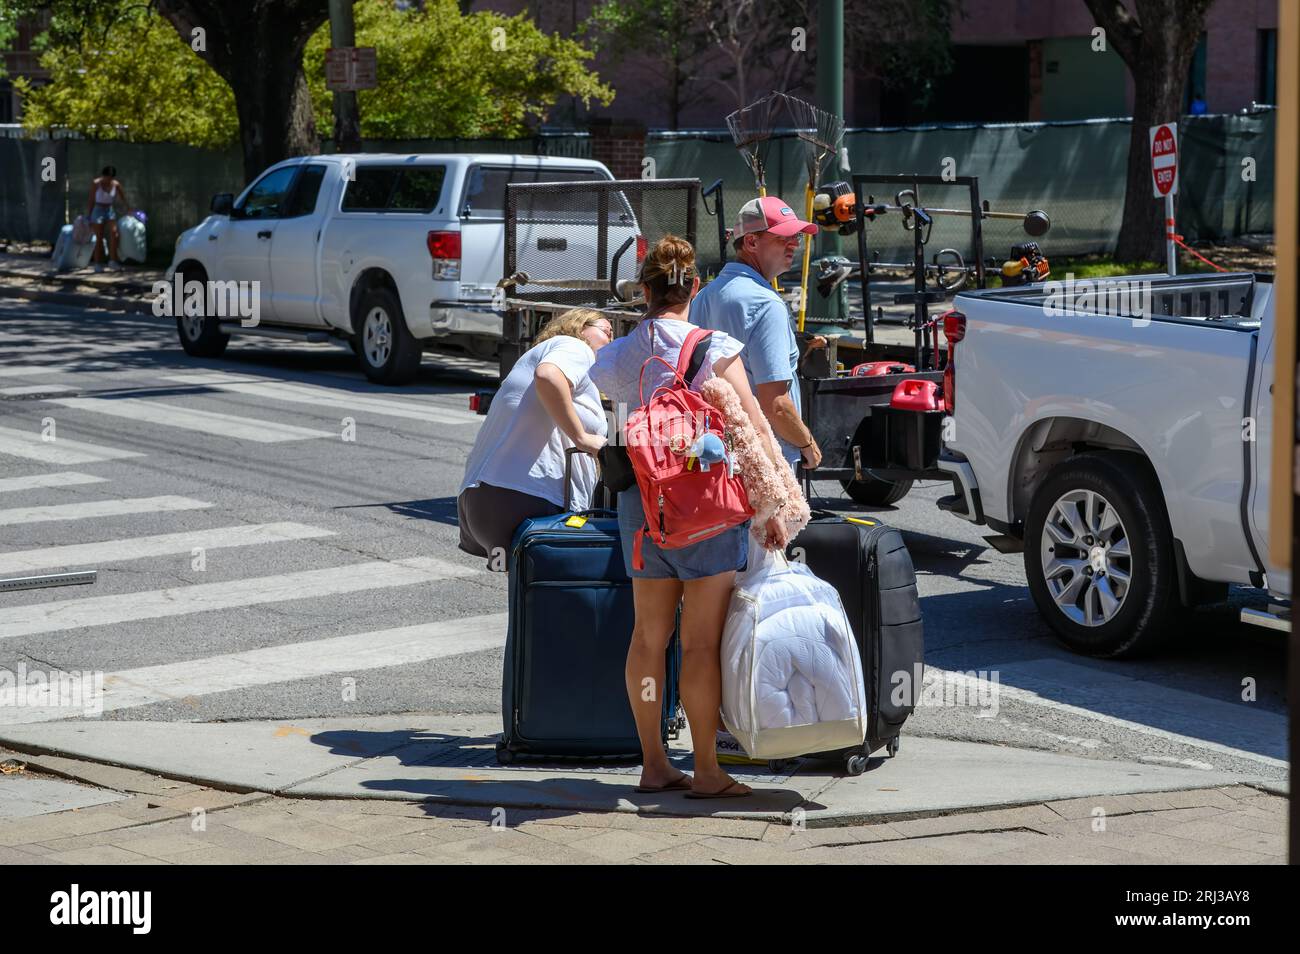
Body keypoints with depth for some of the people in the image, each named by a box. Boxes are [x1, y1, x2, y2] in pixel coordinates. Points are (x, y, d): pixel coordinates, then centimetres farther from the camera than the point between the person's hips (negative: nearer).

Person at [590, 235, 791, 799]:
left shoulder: (615, 358, 4)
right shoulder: (714, 349, -9)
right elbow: (752, 432, -11)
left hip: (639, 500, 5)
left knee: (648, 637, 12)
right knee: (703, 642, 0)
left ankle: (653, 765, 19)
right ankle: (706, 772, 4)